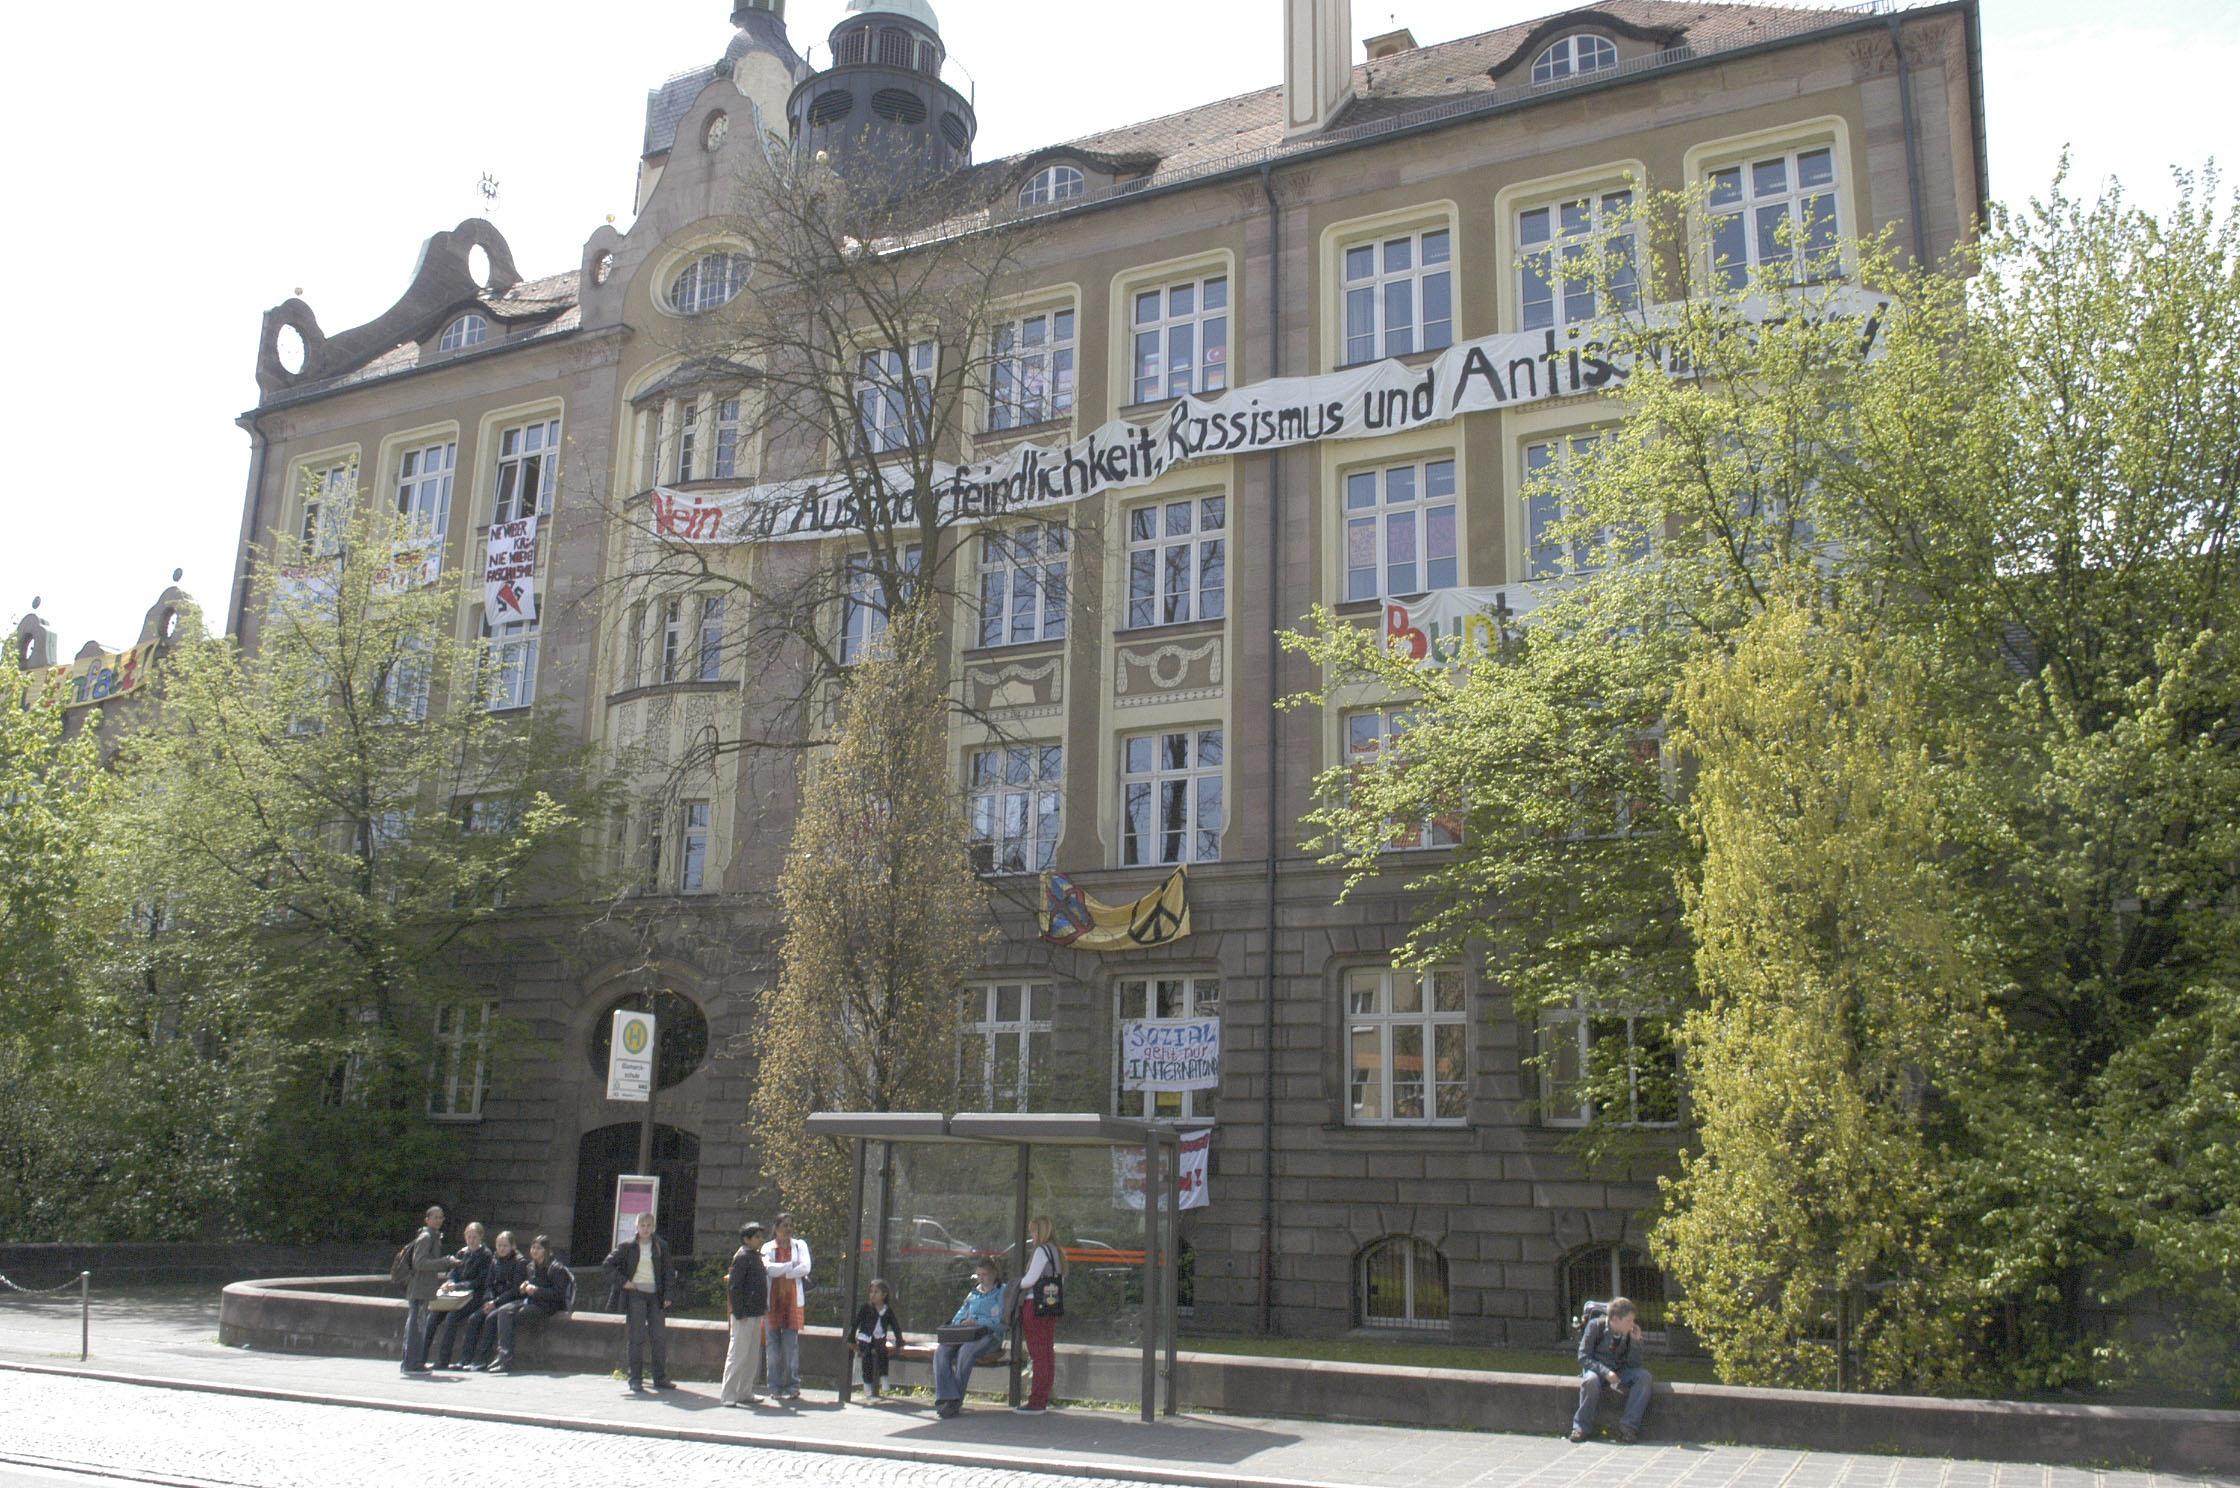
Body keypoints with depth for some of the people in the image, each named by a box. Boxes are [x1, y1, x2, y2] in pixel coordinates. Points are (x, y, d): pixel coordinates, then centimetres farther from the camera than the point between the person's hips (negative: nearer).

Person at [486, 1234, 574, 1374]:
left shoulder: (556, 1268, -8)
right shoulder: (532, 1267, 17)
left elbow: (559, 1294, -15)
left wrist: (536, 1290, -19)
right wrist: (524, 1287, 6)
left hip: (546, 1306, -8)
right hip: (529, 1301, 8)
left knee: (510, 1317, -23)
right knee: (504, 1311, -18)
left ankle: (506, 1361, -21)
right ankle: (503, 1354, -22)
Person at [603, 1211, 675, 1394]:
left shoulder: (661, 1246, 7)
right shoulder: (628, 1246, 2)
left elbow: (666, 1272, 9)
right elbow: (609, 1263, 4)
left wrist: (666, 1296, 1)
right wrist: (622, 1281, -5)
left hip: (655, 1295, 2)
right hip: (635, 1294, -2)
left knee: (660, 1336, 0)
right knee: (637, 1338, -2)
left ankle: (660, 1378, 9)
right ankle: (636, 1379, 4)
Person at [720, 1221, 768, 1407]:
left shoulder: (755, 1256, 15)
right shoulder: (742, 1256, -12)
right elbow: (733, 1287, -17)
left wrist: (763, 1308, 14)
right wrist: (739, 1313, -19)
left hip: (756, 1314, 9)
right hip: (745, 1315, -9)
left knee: (753, 1356, 13)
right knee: (738, 1354, -5)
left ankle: (745, 1393, 21)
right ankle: (729, 1395, 0)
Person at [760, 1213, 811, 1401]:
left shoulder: (800, 1245, 10)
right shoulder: (767, 1247, 7)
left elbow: (805, 1268, -4)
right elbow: (769, 1268, -10)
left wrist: (781, 1271, -7)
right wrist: (792, 1265, -9)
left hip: (793, 1300, 0)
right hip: (772, 1299, 0)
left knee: (792, 1345, -3)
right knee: (772, 1344, 1)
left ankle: (793, 1386, 1)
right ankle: (774, 1387, 6)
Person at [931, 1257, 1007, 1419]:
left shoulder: (1002, 1292, 9)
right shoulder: (973, 1293, 28)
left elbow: (999, 1320, -3)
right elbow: (960, 1315, 28)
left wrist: (976, 1321, -10)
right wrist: (961, 1323, 4)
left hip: (989, 1335, -6)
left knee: (966, 1352, -36)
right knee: (941, 1352, -25)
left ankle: (955, 1401, -30)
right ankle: (946, 1397, -34)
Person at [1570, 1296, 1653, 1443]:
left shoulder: (1630, 1332, -6)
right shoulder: (1595, 1326, -16)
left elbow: (1634, 1364, -4)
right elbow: (1583, 1357, -16)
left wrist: (1636, 1341, -19)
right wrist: (1605, 1372, -30)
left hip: (1620, 1372, 4)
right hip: (1597, 1369, -3)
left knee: (1644, 1377, -24)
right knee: (1591, 1380, -38)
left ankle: (1629, 1424, -21)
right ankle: (1581, 1427, -22)